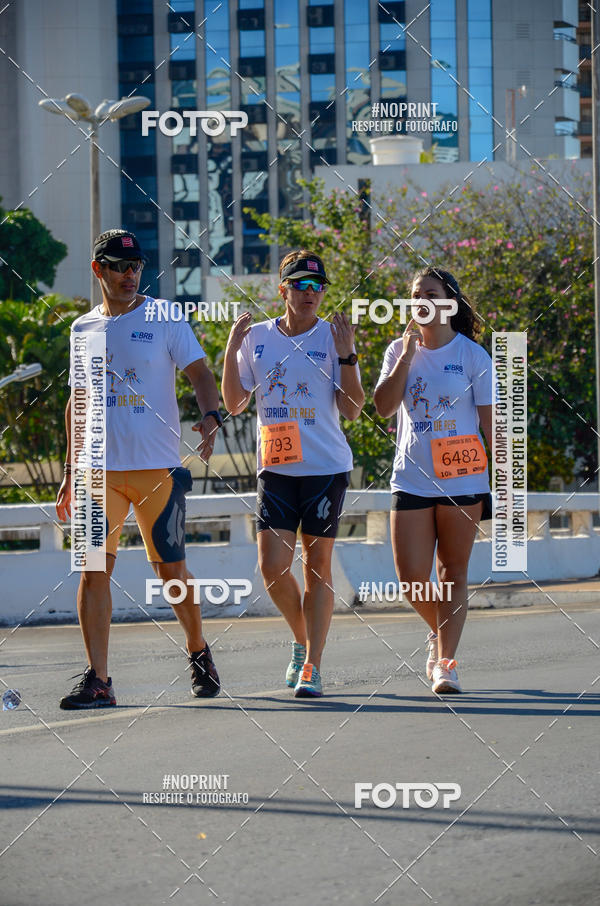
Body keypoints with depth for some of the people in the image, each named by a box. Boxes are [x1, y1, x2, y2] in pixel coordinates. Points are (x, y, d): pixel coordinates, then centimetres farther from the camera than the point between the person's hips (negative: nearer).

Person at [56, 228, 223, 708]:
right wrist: (71, 471, 17)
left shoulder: (164, 319, 2)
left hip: (158, 467, -3)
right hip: (100, 469, 3)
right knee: (94, 568, -7)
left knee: (171, 569, 2)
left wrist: (211, 417, -24)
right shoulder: (83, 328, 13)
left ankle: (198, 651, 25)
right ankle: (97, 680, -7)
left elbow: (201, 374, -3)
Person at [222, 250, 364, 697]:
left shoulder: (333, 337, 0)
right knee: (273, 566, -5)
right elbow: (235, 404, 8)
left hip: (326, 466, -2)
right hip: (275, 468, 2)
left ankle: (312, 665, 4)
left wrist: (346, 355, -14)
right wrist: (231, 351, -2)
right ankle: (303, 640, 20)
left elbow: (352, 409, -3)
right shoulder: (257, 337, 7)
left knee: (317, 564, 0)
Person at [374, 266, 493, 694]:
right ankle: (440, 631, 26)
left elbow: (491, 421, 0)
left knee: (453, 573, 0)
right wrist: (407, 355, -11)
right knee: (412, 578, -2)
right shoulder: (400, 350, 7)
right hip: (411, 479, 2)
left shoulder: (472, 355, -1)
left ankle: (445, 662, 2)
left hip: (461, 479, -2)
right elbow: (384, 406, -5)